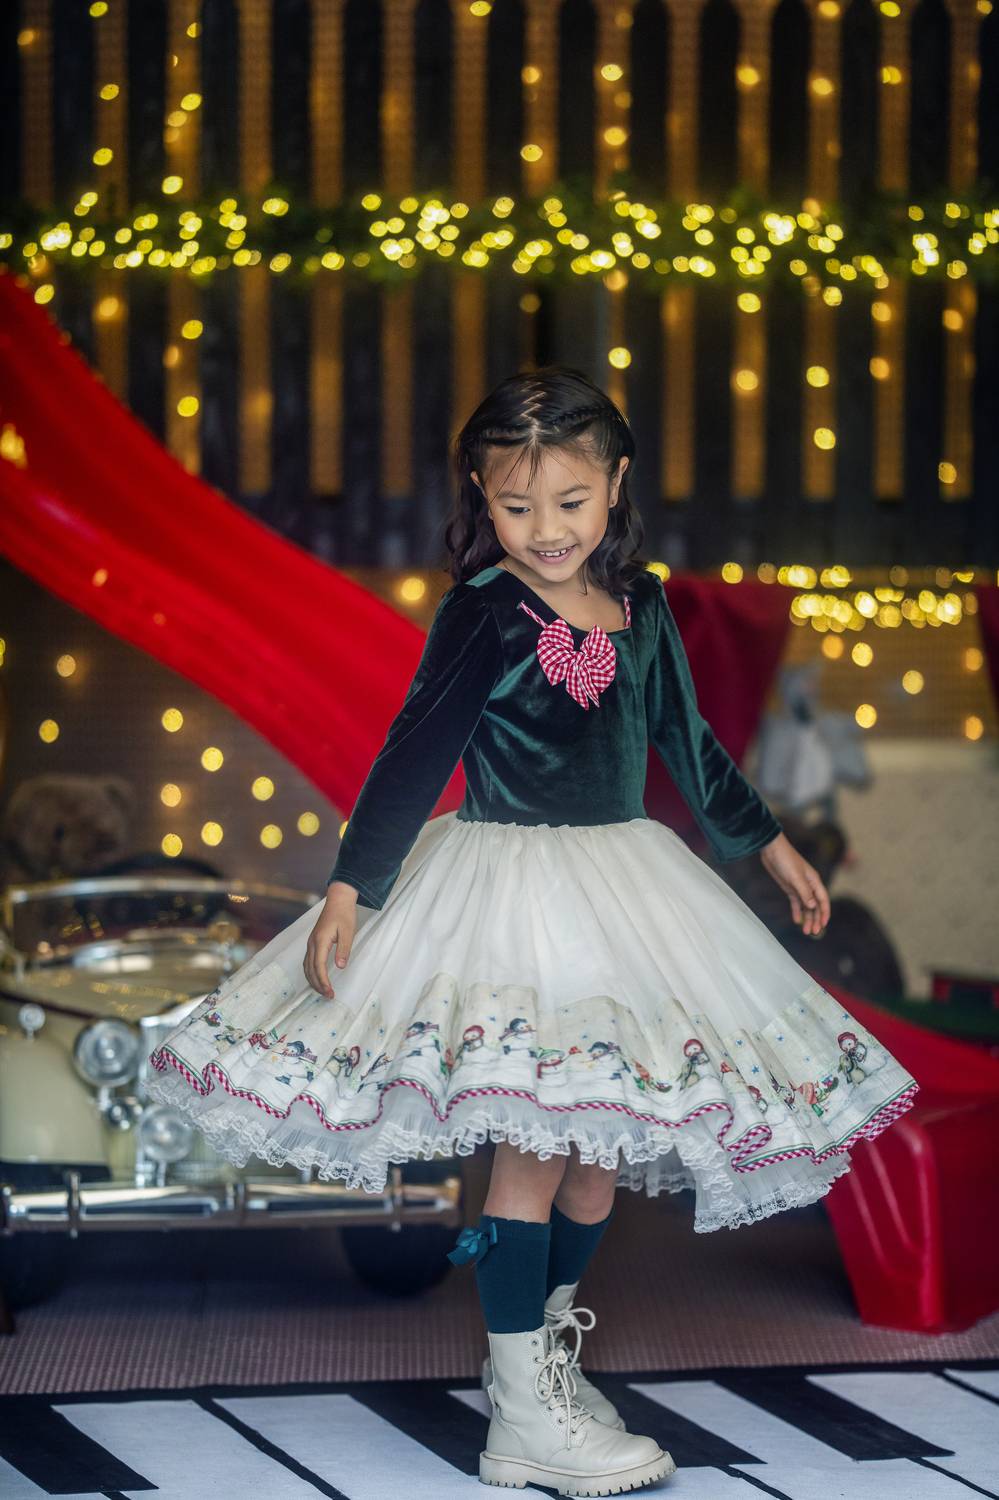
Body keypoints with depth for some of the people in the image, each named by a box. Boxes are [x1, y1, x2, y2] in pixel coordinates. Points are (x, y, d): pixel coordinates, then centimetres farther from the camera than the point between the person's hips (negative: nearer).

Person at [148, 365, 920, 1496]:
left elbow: (686, 737, 19)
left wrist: (769, 842, 26)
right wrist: (351, 888, -15)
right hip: (508, 884, -6)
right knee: (533, 1139, -7)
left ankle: (546, 1346, 29)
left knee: (607, 1132, 10)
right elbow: (414, 753, -11)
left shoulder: (640, 604, 7)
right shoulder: (484, 613, -10)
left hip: (620, 884, 6)